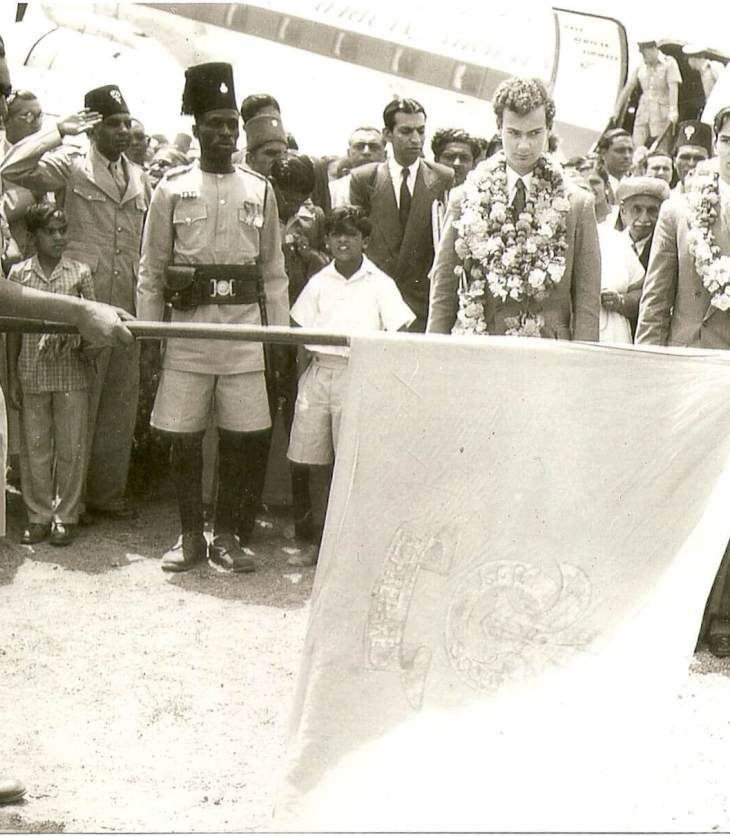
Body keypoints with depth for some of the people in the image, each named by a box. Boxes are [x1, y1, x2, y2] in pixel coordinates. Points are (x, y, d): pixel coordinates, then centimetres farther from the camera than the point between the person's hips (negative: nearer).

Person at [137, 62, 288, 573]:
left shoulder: (260, 190, 8)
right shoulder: (172, 188, 3)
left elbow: (274, 270, 10)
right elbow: (151, 270, 4)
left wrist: (282, 334, 4)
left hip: (244, 329, 1)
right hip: (187, 329, -1)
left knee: (244, 434, 1)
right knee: (185, 434, 2)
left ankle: (225, 534, 17)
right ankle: (190, 535, 18)